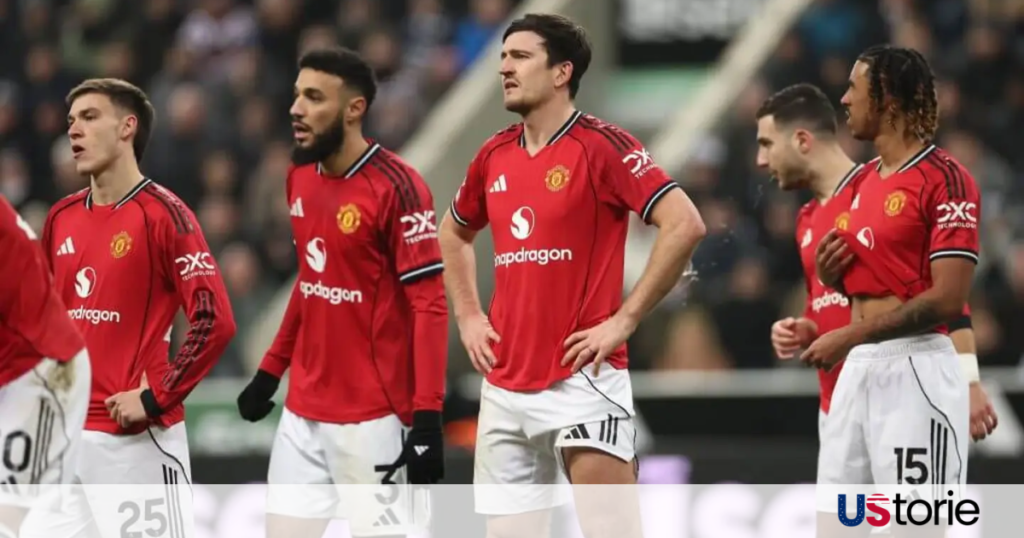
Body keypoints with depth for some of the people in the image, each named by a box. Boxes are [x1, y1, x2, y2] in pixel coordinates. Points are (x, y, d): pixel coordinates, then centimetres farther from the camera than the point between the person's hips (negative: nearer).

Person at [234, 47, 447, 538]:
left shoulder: (396, 186, -15)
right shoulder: (300, 179, 9)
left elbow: (429, 305, -17)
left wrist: (427, 418, -22)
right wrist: (270, 371, 20)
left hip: (373, 419, -8)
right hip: (303, 413, 8)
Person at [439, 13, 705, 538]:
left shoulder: (601, 145, -9)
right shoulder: (494, 155, 11)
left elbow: (684, 224, -17)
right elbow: (453, 232, 30)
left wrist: (623, 320, -16)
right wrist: (468, 315, 15)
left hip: (581, 379, -7)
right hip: (504, 386, 7)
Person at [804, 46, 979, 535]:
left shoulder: (945, 180, -12)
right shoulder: (865, 181, 16)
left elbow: (948, 299, -19)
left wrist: (851, 337, -20)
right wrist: (830, 271, 4)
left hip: (914, 372, -9)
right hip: (858, 370, 9)